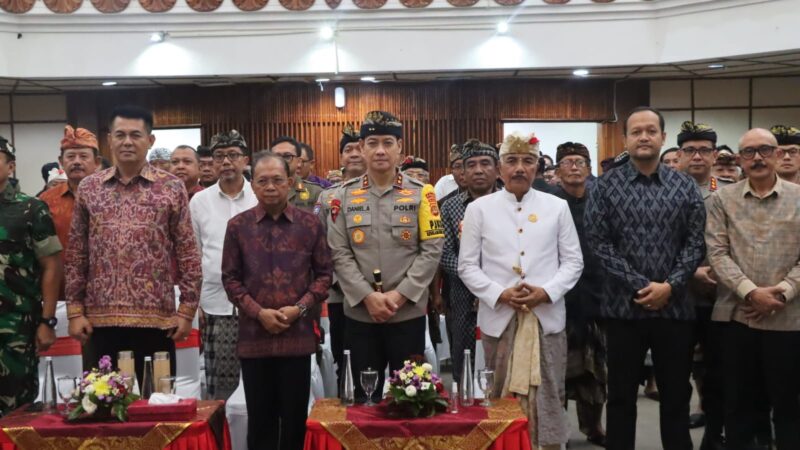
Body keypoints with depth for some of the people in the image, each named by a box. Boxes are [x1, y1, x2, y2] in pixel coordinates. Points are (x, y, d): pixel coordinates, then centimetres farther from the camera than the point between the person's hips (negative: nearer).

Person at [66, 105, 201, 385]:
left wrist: (187, 309, -5)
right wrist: (75, 310, 3)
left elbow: (188, 254, 0)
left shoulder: (172, 188, 0)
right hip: (101, 317, 2)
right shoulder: (88, 188, 6)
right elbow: (76, 254, 8)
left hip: (156, 317, -2)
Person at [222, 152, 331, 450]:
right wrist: (258, 312, -10)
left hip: (297, 334, 0)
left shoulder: (310, 224, 2)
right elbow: (230, 278, 3)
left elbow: (323, 273, 3)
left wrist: (299, 308, -10)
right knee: (260, 415, 10)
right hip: (254, 335, 0)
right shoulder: (238, 226, 2)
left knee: (295, 414, 8)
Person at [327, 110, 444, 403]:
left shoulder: (421, 193, 0)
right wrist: (367, 296, -12)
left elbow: (432, 249, -5)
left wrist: (400, 295, -12)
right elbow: (339, 254, -1)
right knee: (364, 395, 11)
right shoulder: (345, 195, 3)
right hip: (359, 313, 1)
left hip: (408, 312, -1)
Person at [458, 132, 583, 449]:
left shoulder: (557, 207, 6)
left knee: (547, 400, 7)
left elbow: (573, 261, 5)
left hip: (546, 317, 1)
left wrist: (546, 292, -11)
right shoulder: (479, 209, 3)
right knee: (501, 402, 10)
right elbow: (467, 266, 1)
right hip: (498, 318, 0)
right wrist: (499, 294, -13)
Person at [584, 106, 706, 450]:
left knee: (676, 394, 12)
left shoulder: (685, 186, 5)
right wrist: (640, 286, -13)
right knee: (621, 396, 9)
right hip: (624, 306, -1)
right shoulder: (604, 186, -1)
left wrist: (670, 286, -12)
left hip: (674, 306, 2)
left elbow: (695, 243, 1)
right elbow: (598, 244, -7)